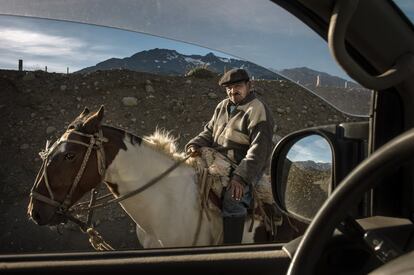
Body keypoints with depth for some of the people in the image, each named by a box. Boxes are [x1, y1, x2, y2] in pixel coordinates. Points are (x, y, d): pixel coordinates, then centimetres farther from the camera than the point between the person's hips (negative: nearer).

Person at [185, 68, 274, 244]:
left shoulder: (258, 110, -8)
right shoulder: (223, 107, 16)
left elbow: (259, 150, -17)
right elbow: (209, 132, 21)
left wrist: (241, 177, -29)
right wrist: (195, 145, -4)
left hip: (243, 168, -8)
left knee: (232, 198, -34)